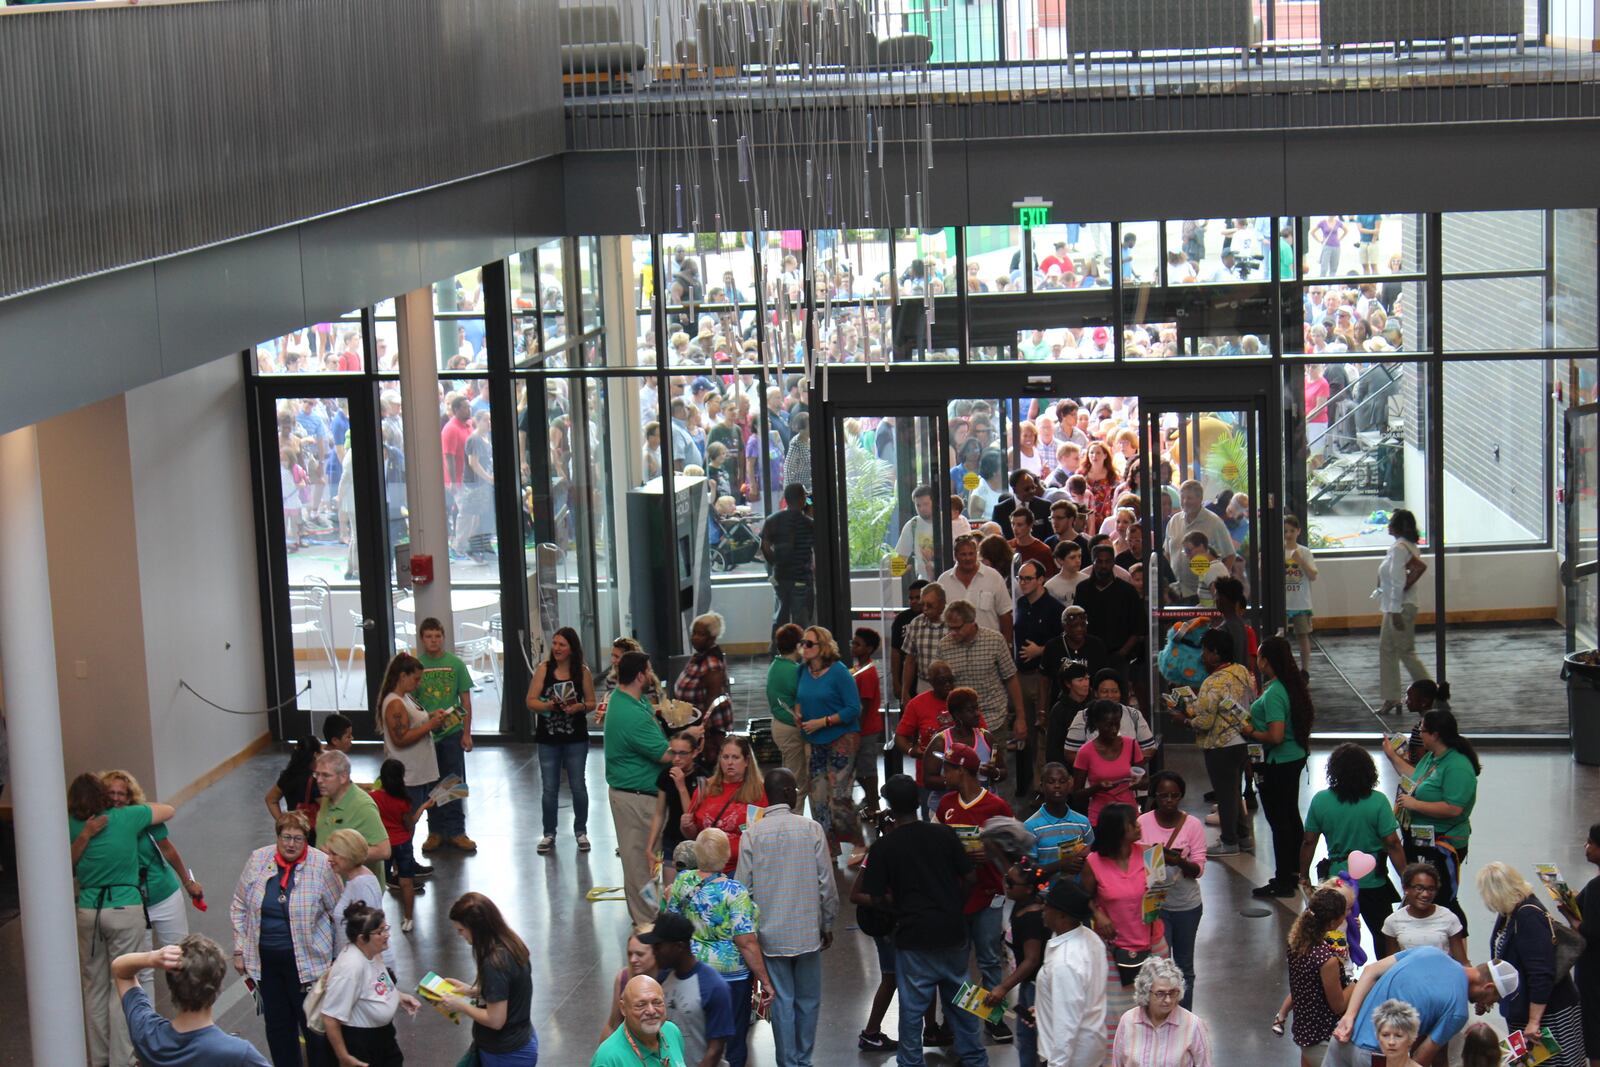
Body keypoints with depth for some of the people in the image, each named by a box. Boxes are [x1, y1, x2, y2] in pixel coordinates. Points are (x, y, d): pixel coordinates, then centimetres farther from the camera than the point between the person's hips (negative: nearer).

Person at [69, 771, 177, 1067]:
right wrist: (138, 807, 21)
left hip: (88, 911, 3)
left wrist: (85, 835, 4)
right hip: (125, 909, -3)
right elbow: (167, 811, 7)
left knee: (95, 987, 13)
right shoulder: (125, 817, -8)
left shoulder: (73, 826, -4)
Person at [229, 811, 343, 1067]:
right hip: (265, 960, 4)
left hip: (307, 960, -4)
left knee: (314, 1026, 3)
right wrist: (239, 950, 6)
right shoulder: (257, 860, -2)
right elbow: (239, 907, 8)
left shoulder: (321, 865, -12)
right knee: (278, 1026, 14)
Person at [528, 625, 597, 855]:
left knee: (578, 786, 7)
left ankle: (580, 831, 23)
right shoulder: (544, 669, -2)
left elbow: (591, 702, 2)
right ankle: (549, 834, 18)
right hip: (548, 739, 1)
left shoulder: (582, 671, -3)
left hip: (576, 738, 0)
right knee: (549, 788, 6)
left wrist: (579, 707, -18)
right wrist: (548, 705, -21)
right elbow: (531, 701, -4)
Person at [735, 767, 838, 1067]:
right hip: (806, 930, -1)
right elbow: (826, 882, -4)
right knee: (808, 1001, 13)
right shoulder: (811, 829, -8)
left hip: (771, 933, 1)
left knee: (782, 1001, 7)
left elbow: (743, 886, -3)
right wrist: (827, 923, 9)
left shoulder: (752, 834, -6)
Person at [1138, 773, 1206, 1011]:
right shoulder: (1144, 822, -6)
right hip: (1154, 903, -1)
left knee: (1184, 965, 14)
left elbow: (1199, 868, -9)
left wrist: (1180, 862, -29)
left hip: (1187, 905, 1)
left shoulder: (1193, 825, -6)